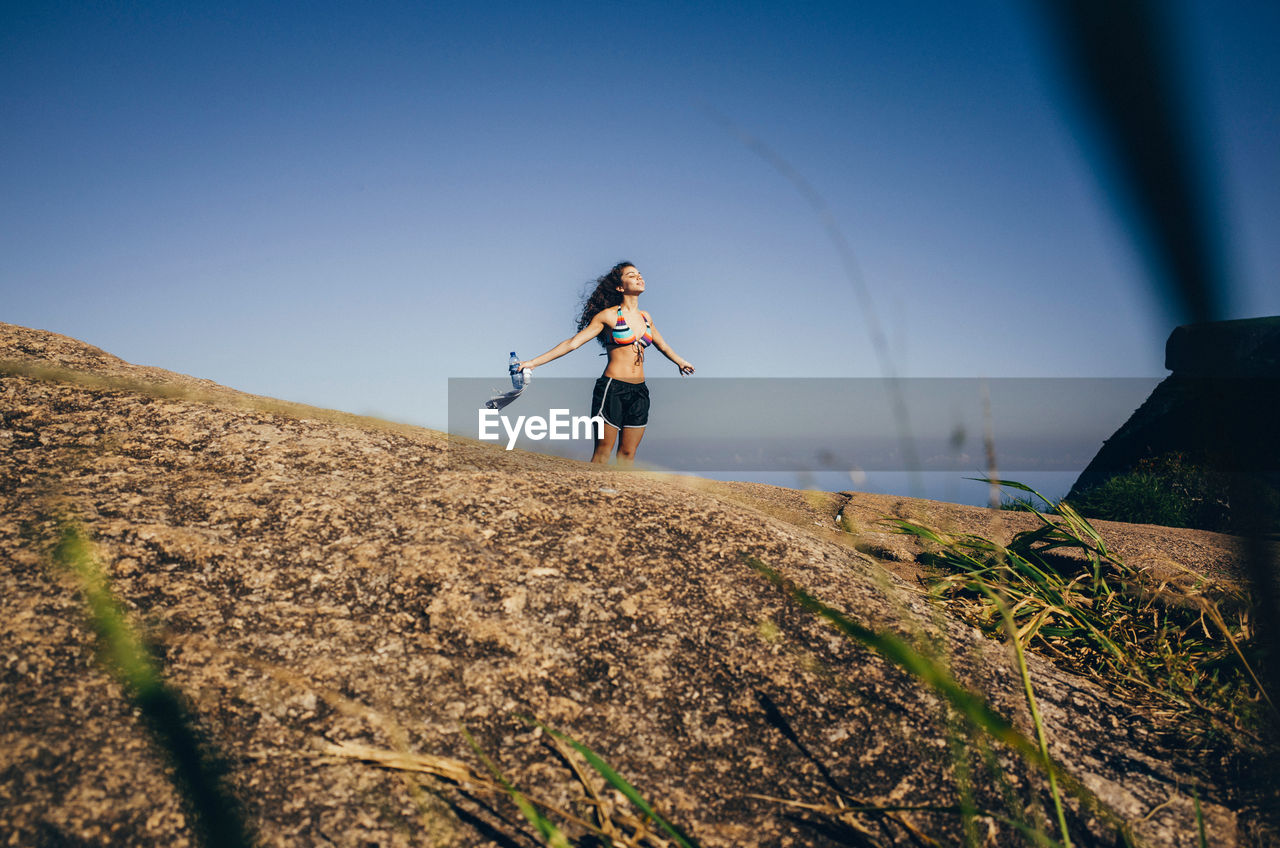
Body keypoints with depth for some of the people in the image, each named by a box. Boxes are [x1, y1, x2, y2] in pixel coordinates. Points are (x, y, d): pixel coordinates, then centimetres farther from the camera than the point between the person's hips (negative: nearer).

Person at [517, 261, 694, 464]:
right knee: (603, 451, -3)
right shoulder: (609, 315, -3)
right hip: (612, 388, -5)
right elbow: (572, 343, -4)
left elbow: (662, 345, 33)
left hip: (639, 391, 5)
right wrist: (533, 362, -9)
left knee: (628, 453, 5)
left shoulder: (645, 317, 13)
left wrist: (680, 361, 48)